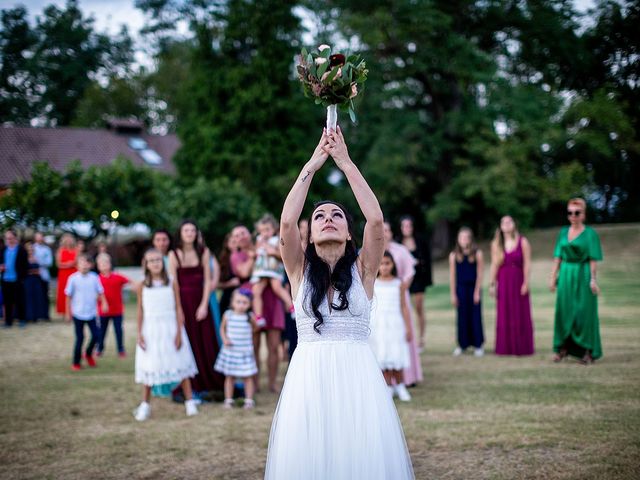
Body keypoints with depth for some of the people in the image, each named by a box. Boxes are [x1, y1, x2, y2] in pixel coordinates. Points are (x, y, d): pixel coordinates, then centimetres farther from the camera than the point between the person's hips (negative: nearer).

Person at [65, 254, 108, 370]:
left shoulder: (94, 277, -3)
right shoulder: (73, 278, -8)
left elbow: (100, 292, 5)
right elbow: (69, 296, -2)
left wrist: (104, 302, -12)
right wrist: (68, 313, 0)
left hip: (91, 313, 2)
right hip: (78, 314, -2)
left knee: (96, 335, 0)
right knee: (80, 338, 2)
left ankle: (89, 354, 30)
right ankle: (76, 363, 18)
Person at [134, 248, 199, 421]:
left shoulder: (171, 284, -2)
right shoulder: (142, 286, -1)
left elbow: (178, 309, -1)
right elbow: (140, 311, 3)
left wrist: (179, 333, -6)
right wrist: (140, 334, -1)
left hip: (170, 329, 0)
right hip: (151, 330, 0)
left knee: (180, 363, 3)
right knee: (149, 366, 6)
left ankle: (189, 401, 11)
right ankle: (145, 405, 16)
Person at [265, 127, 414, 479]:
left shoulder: (362, 268, 5)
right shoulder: (300, 269, 7)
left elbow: (375, 219, -9)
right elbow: (287, 221, -8)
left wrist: (346, 163, -5)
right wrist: (313, 164, -3)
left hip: (357, 377, 0)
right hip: (308, 378, 1)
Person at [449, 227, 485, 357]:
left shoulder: (477, 254, -2)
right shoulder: (454, 255, 1)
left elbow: (479, 274, -1)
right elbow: (452, 275, 3)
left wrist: (477, 292, -6)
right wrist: (453, 294, 1)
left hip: (473, 287, -1)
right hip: (460, 287, 1)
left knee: (476, 316, 1)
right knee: (462, 317, 4)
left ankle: (478, 345, 9)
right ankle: (462, 344, 13)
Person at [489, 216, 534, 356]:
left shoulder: (522, 242, -1)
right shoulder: (496, 244, 7)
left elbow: (527, 264, -4)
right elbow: (494, 265, 6)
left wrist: (526, 283, -11)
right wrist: (491, 284, 1)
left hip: (518, 281, -2)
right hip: (503, 283, 2)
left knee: (521, 316, 1)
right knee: (504, 316, 3)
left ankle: (522, 347, 7)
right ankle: (505, 348, 9)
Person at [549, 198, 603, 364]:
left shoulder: (590, 233, -4)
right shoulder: (563, 232, 10)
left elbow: (593, 259, -8)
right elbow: (558, 257, 11)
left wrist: (593, 279, -15)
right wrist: (553, 276, 6)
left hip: (583, 275, -4)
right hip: (566, 275, 5)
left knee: (585, 312, -1)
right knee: (563, 310, 6)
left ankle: (588, 351, 5)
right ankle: (563, 347, 16)